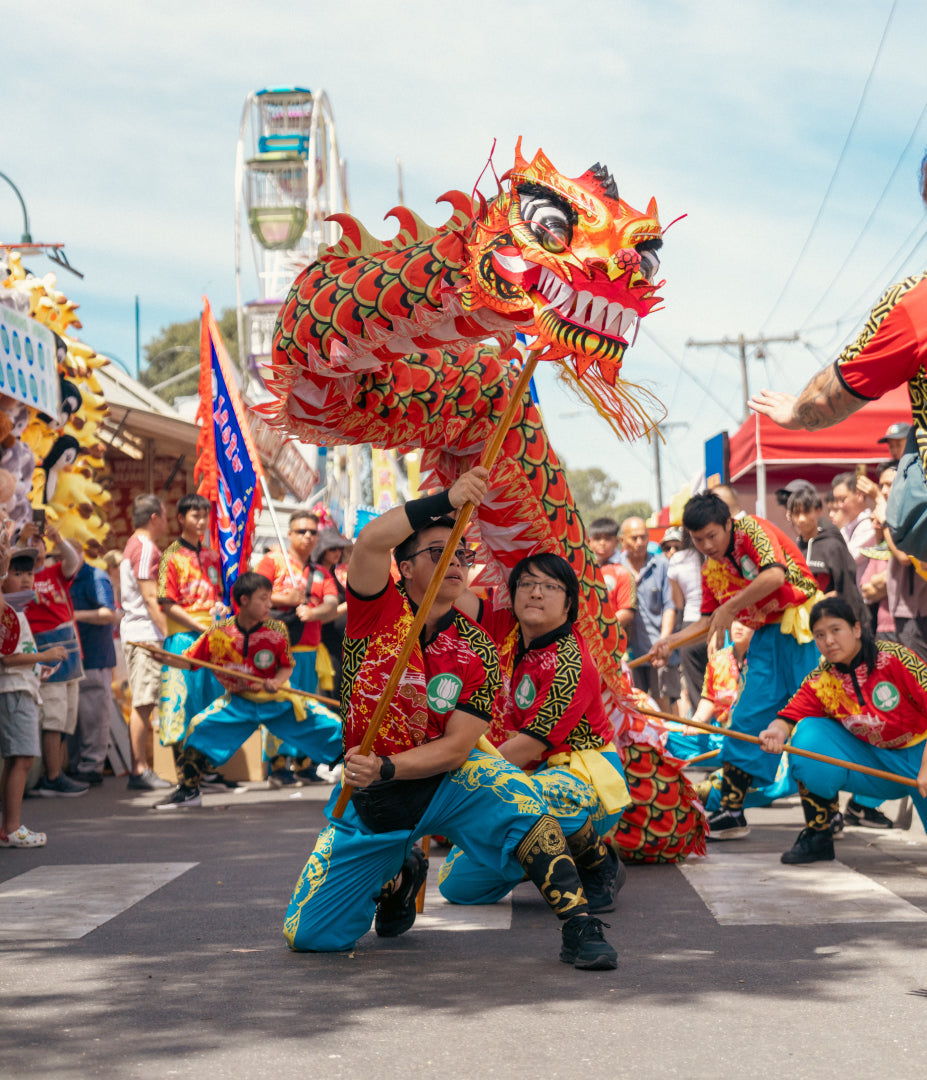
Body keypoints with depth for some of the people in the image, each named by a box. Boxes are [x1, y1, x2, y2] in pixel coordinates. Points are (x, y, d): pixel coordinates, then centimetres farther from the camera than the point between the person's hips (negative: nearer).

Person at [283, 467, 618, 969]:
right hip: (367, 798, 1)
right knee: (308, 935, -1)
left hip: (442, 780, -1)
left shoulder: (477, 653, -8)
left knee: (509, 790, -34)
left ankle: (579, 926, -27)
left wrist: (385, 769, -29)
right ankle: (397, 877, 30)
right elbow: (370, 542, -29)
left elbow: (457, 747, -14)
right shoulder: (379, 608, -9)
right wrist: (446, 500, -38)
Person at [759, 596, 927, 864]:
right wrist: (777, 731, -41)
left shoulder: (895, 659, -19)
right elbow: (790, 715, -15)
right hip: (873, 759, 3)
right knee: (808, 733, -20)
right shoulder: (820, 680, -6)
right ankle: (818, 837, -8)